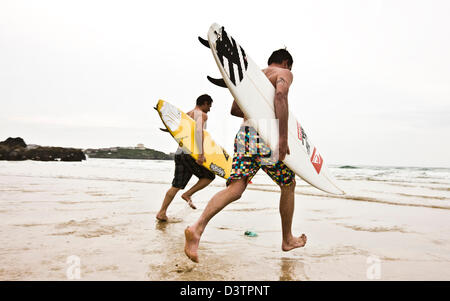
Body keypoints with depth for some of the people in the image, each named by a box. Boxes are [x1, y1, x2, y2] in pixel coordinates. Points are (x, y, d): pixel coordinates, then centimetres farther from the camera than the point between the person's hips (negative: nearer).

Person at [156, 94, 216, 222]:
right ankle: (188, 194, 0)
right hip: (190, 154, -8)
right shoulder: (202, 114, -3)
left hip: (179, 153, 8)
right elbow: (198, 130, -21)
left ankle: (162, 212, 9)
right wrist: (201, 154, -26)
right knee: (209, 176, 9)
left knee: (176, 185, 11)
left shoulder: (186, 115, 22)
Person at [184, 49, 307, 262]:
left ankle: (197, 227, -29)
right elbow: (280, 94, -16)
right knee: (288, 185, 16)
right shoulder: (284, 73, 8)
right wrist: (283, 136, -21)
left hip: (244, 133, 5)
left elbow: (234, 110, 30)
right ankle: (288, 240, 27)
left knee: (235, 188, -6)